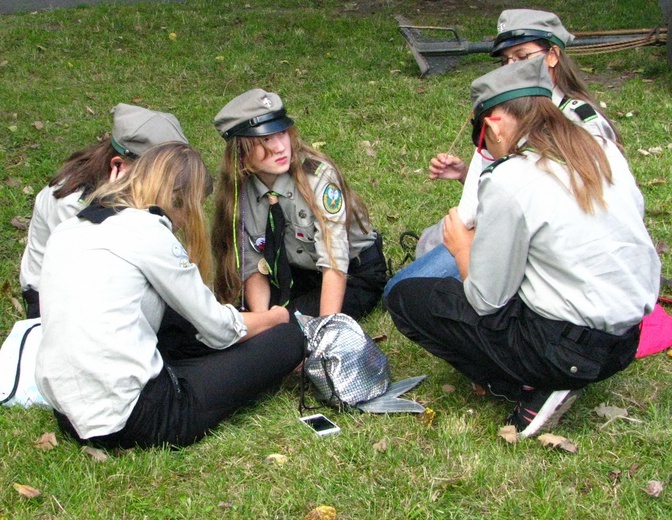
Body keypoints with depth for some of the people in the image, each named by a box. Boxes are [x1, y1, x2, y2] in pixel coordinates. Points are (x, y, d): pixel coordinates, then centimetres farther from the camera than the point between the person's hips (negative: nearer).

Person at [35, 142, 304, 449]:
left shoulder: (69, 229, 13)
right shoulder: (148, 231, -8)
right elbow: (221, 330, -3)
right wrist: (276, 317, 18)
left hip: (70, 416, 9)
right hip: (129, 421, -8)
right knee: (285, 339, 1)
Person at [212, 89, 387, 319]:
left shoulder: (317, 175, -27)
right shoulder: (237, 191, -14)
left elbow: (334, 262, -33)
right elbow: (252, 267, -11)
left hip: (355, 272, -4)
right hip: (298, 273, 4)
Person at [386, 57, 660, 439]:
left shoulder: (508, 182, -18)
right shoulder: (603, 150, 2)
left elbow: (486, 300, -13)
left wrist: (462, 246, 9)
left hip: (572, 346, -8)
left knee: (406, 298, 1)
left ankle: (535, 391, -2)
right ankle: (552, 378, 12)